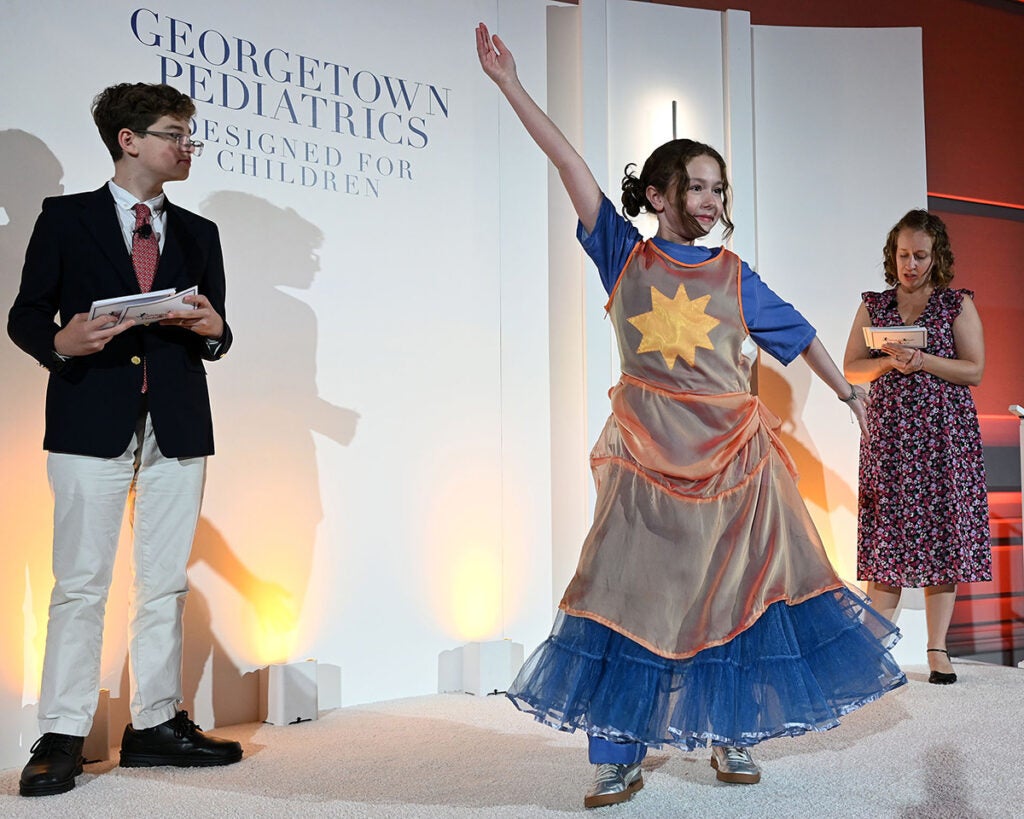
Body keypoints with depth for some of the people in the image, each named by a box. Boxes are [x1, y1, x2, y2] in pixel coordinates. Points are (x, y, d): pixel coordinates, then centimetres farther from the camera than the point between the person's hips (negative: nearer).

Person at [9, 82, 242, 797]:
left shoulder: (198, 233, 17)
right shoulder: (66, 217, 7)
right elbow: (26, 316, 4)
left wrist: (213, 331, -6)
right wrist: (61, 343, -17)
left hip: (178, 426, 4)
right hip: (93, 422, -3)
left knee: (165, 583, 6)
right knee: (81, 583, -2)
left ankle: (156, 723, 16)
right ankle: (63, 738, 6)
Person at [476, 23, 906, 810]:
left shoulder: (734, 276, 8)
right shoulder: (625, 254, 4)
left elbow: (798, 333, 19)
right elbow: (570, 163, -2)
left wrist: (847, 392, 23)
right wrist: (512, 86, -5)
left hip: (732, 451, 2)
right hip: (650, 455, -2)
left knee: (739, 587, 5)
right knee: (633, 591, -2)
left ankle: (732, 735, 23)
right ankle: (620, 758, 8)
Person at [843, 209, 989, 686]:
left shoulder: (957, 304, 6)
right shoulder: (873, 306, 12)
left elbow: (974, 370, 0)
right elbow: (851, 369, 8)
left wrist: (922, 360, -14)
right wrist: (888, 361, -10)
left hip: (945, 431, -1)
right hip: (888, 430, 1)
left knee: (942, 533, -2)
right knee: (886, 535, -2)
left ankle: (937, 649, 3)